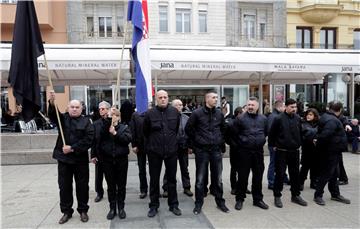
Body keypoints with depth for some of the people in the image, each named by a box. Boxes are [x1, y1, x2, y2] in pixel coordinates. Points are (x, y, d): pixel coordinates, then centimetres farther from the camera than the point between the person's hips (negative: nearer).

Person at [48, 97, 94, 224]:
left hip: (80, 159, -2)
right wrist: (52, 103, -36)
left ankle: (83, 210, 23)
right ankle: (66, 211, 24)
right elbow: (53, 115, -16)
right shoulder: (63, 118, 6)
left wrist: (72, 148, -17)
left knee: (82, 185, 7)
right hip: (63, 158, 2)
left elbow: (88, 140, -11)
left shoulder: (86, 122, -1)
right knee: (64, 186, 9)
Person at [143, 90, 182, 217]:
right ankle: (153, 205, 23)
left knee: (172, 178, 12)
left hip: (171, 150, 2)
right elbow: (145, 132, 6)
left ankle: (173, 204, 26)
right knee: (154, 179, 9)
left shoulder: (175, 112, -1)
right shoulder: (150, 113, -7)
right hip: (154, 152, -1)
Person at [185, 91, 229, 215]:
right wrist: (192, 145, 3)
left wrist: (221, 144, 13)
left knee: (218, 178, 11)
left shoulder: (219, 114, 5)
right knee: (200, 179, 5)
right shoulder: (197, 113, -6)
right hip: (201, 150, -3)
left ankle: (220, 202, 26)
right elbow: (188, 129, 0)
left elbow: (223, 130, 17)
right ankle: (198, 203, 18)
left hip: (216, 150, 3)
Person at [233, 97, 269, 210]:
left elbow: (266, 132, 20)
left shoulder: (263, 119, 8)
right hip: (244, 151, -4)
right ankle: (240, 199, 17)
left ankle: (258, 199, 26)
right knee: (242, 176, 3)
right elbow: (235, 133, 0)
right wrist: (241, 143, 4)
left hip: (259, 151, 4)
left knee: (258, 176, 12)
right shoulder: (241, 119, -5)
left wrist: (261, 141, 15)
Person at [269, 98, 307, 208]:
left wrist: (299, 144, 13)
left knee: (295, 174, 13)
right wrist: (273, 145, 0)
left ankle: (295, 195, 27)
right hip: (281, 151, -5)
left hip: (295, 151, 5)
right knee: (280, 174, 1)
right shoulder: (278, 119, -12)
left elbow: (300, 133, 16)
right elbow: (271, 133, -5)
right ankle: (277, 196, 13)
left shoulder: (298, 118, 3)